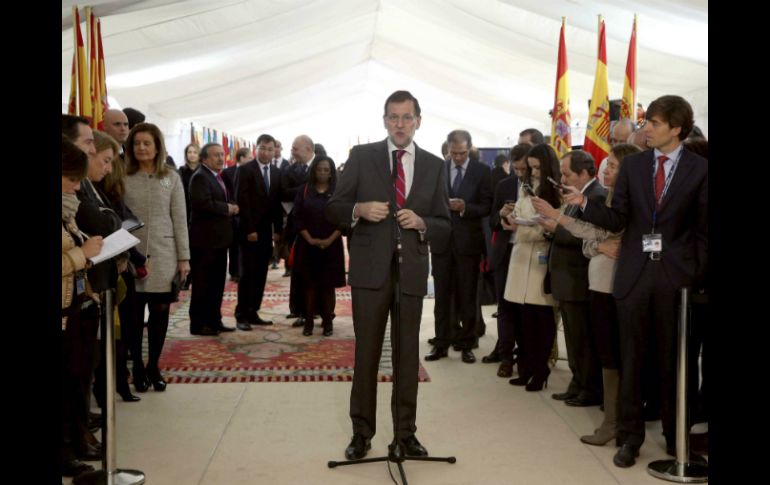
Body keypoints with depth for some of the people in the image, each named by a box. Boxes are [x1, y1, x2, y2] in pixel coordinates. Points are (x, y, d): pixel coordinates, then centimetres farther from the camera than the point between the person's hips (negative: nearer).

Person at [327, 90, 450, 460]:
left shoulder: (434, 166, 7)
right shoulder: (362, 156, 3)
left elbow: (445, 227, 8)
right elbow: (334, 209, 4)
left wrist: (421, 222, -13)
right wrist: (359, 209, -16)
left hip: (412, 271, 2)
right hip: (370, 269, -1)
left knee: (408, 355, 9)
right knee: (366, 353, 5)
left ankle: (405, 432, 21)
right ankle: (361, 432, 17)